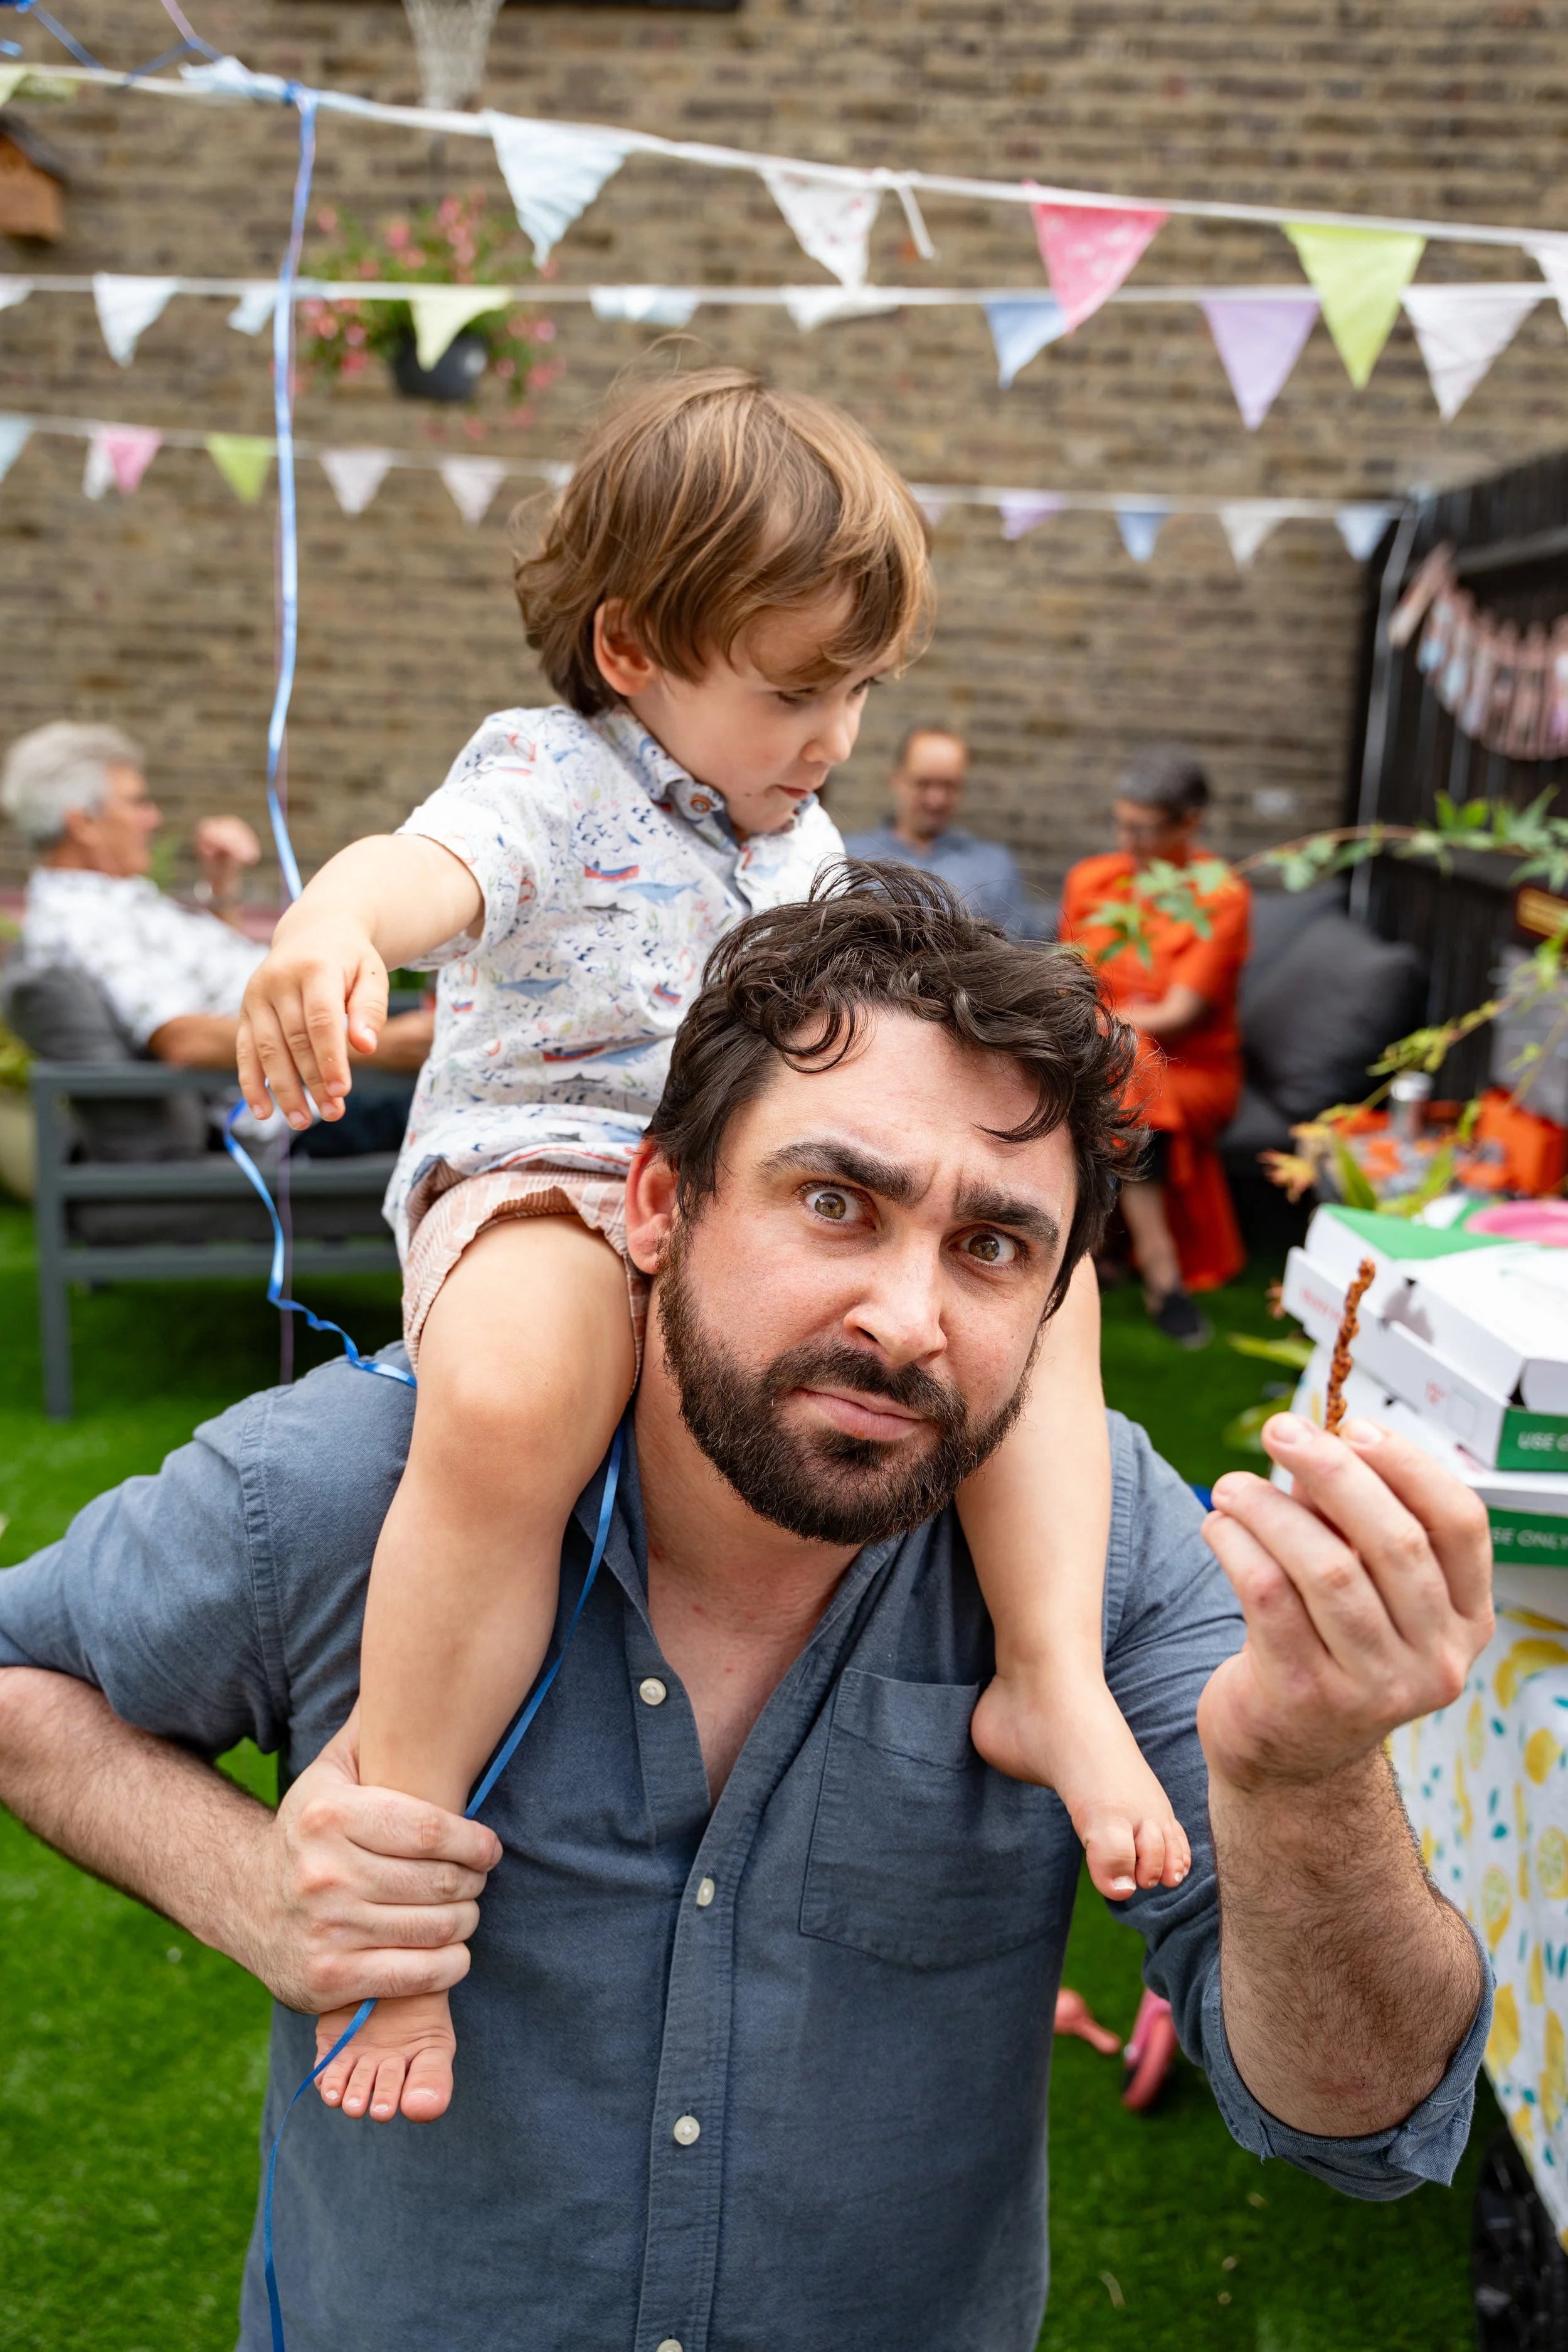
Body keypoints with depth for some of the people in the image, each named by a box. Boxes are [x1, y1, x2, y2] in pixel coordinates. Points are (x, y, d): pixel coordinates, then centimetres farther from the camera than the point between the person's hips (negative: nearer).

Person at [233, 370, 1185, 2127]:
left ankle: (1053, 1674, -13)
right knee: (509, 1401, -39)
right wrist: (330, 924, -54)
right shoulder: (549, 777, -6)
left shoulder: (800, 840, 19)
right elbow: (429, 866, -31)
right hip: (541, 1179, -7)